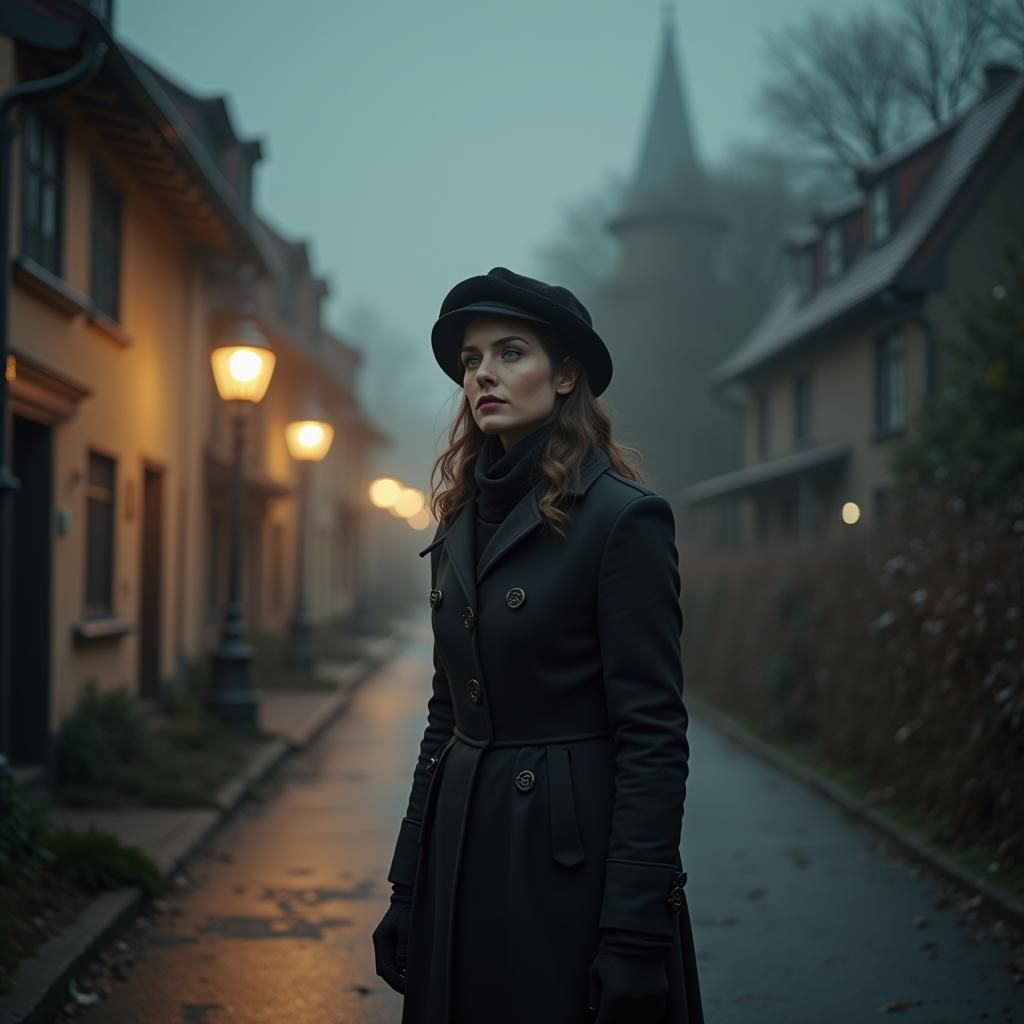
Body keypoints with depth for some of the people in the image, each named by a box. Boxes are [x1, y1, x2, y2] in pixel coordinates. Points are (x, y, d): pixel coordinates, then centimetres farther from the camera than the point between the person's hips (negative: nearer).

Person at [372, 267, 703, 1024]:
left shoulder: (624, 518, -11)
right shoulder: (461, 524, 10)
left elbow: (653, 735, -14)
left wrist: (635, 931, -18)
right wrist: (407, 889, 12)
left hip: (569, 867, -7)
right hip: (464, 859, 7)